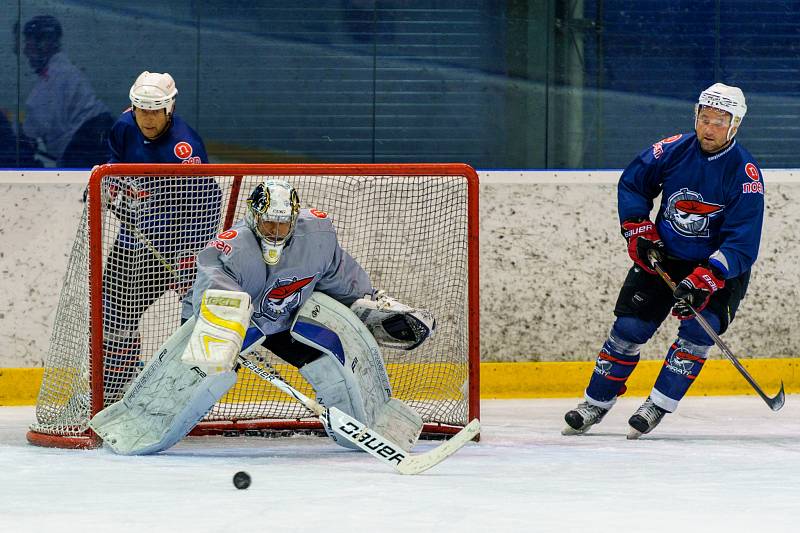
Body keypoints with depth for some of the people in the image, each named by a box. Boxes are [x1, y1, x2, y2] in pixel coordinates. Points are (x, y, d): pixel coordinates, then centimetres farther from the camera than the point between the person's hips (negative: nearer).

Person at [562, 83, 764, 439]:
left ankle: (657, 406, -12)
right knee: (629, 327, -2)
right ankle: (596, 403, 13)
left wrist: (702, 281, -34)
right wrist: (639, 232, -5)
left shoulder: (745, 174, -21)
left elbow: (742, 244, -24)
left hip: (720, 265, -3)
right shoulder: (674, 150, -10)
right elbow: (631, 183, 7)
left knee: (698, 331, -22)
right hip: (661, 256, 3)